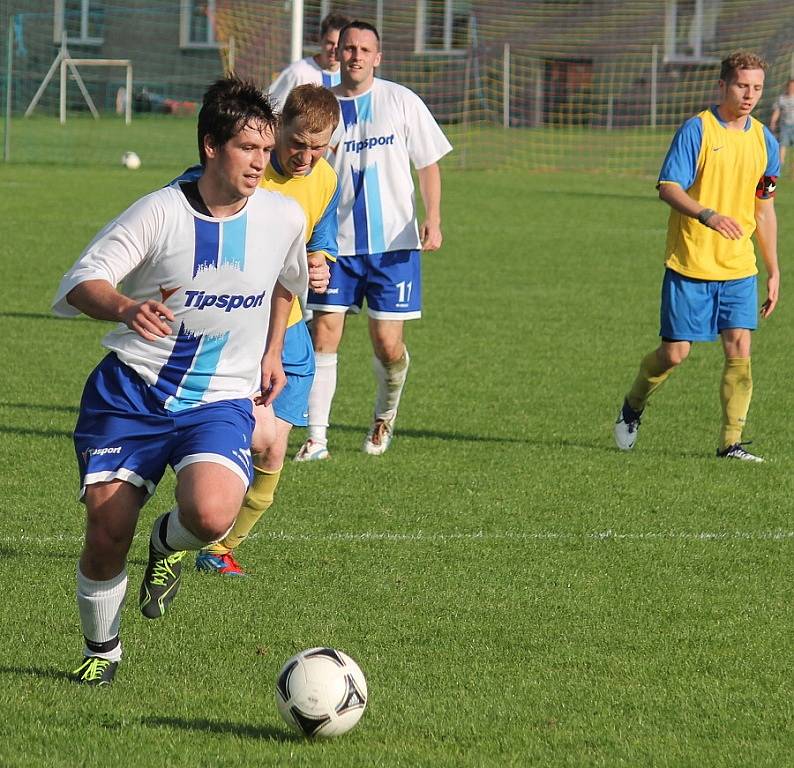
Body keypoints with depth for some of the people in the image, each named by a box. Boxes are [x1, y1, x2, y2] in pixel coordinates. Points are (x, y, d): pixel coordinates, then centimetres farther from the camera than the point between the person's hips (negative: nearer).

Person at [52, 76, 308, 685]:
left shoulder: (285, 217, 0)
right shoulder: (161, 212, -10)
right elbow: (82, 280, -18)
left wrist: (271, 353, 24)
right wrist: (127, 308, -37)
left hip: (221, 401, 1)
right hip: (131, 390, -1)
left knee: (210, 515, -29)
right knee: (105, 535, -8)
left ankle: (169, 544, 10)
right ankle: (101, 650, 22)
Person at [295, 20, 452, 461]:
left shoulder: (402, 102, 1)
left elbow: (428, 163, 4)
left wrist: (432, 218, -8)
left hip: (394, 242, -1)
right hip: (336, 242, 1)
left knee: (388, 346, -2)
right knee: (323, 335, -8)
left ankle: (385, 416, 28)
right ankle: (317, 437, -2)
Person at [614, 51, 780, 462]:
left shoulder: (764, 140, 9)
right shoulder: (696, 130, -8)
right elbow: (668, 187, -15)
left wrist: (773, 271, 16)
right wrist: (707, 215, -33)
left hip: (739, 267, 4)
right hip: (689, 263, -4)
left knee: (739, 348, -8)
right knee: (675, 352, 0)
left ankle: (731, 441, -3)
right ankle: (633, 407, 27)